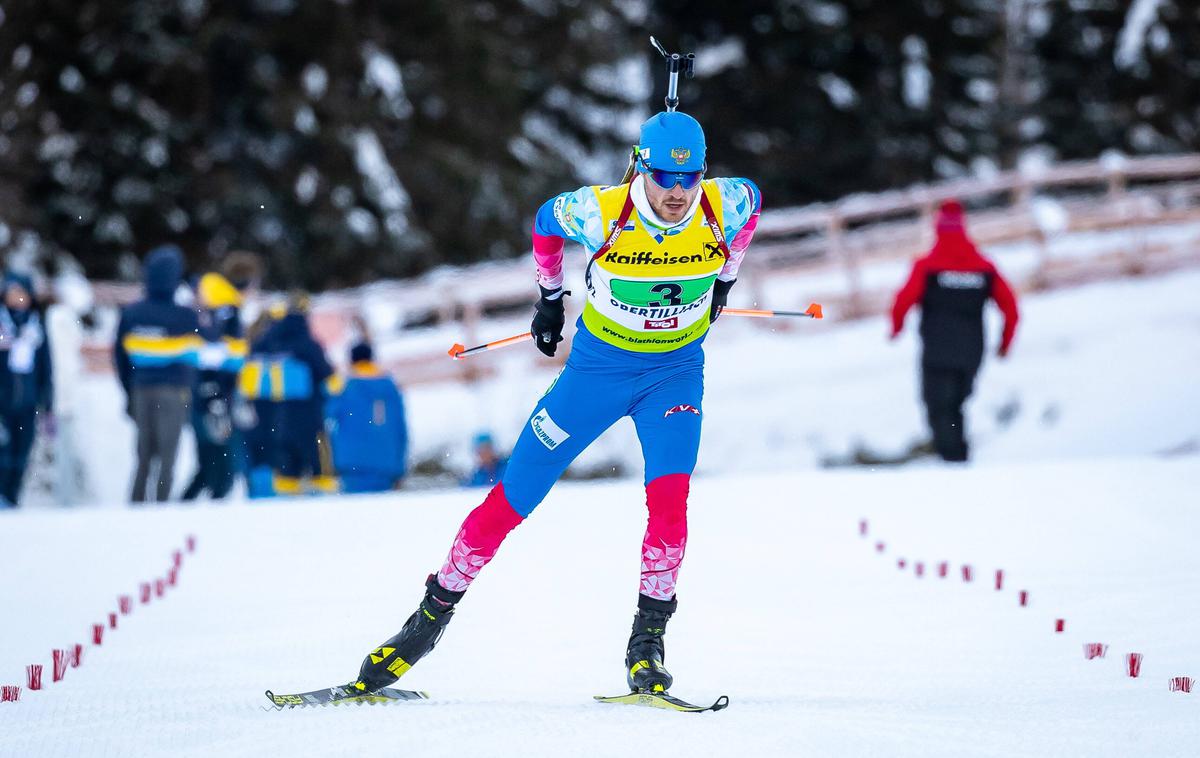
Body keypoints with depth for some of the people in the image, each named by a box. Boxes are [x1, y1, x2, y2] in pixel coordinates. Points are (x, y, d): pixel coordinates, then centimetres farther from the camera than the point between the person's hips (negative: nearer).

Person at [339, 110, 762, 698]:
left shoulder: (723, 208, -21)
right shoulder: (603, 212, -24)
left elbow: (753, 199, 6)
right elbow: (546, 220, -1)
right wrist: (549, 297, 11)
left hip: (675, 370, 1)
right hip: (598, 366, 0)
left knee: (669, 497, -23)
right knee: (511, 500, 3)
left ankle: (647, 640, -9)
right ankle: (433, 615, 19)